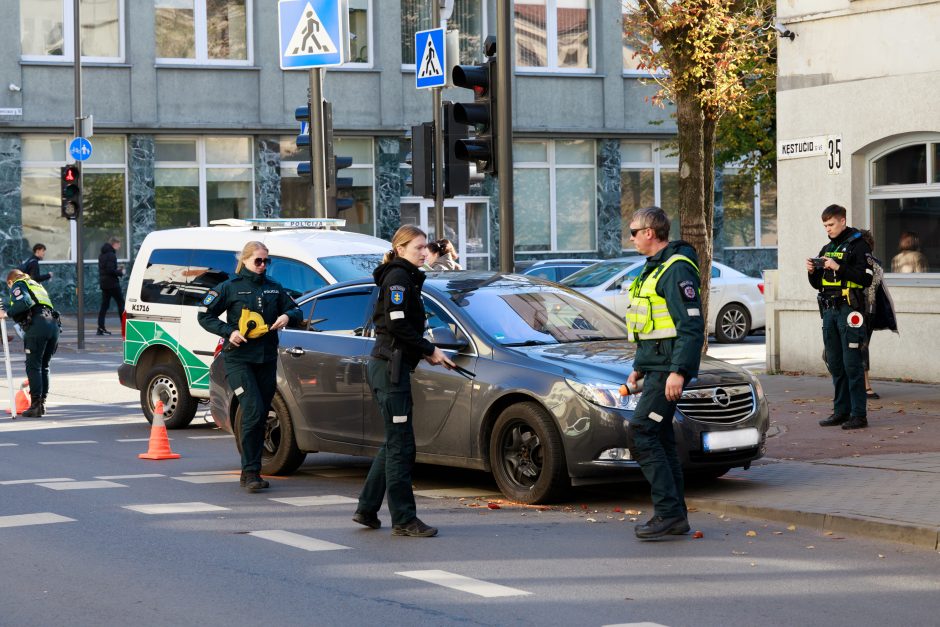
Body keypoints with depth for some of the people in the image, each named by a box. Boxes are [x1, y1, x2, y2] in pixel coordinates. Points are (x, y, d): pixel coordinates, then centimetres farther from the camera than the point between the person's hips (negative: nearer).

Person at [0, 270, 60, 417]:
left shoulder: (18, 285, 11)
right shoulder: (37, 286, 34)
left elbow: (24, 302, -10)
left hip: (37, 324, -7)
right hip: (53, 324, 7)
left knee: (33, 366, -4)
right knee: (43, 367, 14)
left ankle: (36, 405, -8)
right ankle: (41, 403, 16)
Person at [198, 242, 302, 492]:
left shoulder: (274, 288, 13)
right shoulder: (230, 287, 1)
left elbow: (297, 311, 21)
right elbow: (204, 316, 3)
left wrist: (288, 316, -3)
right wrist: (228, 331, -11)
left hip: (267, 360, 5)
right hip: (239, 360, -5)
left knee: (261, 416, 6)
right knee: (253, 411, -17)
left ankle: (251, 472, 14)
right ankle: (250, 471, -12)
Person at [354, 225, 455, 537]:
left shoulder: (405, 278, 20)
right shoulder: (398, 277, -11)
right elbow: (397, 324, -20)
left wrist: (424, 352, 9)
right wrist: (429, 350, -12)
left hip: (392, 367, 10)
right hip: (391, 368, -10)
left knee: (395, 443, 15)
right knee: (400, 445, -7)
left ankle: (367, 509, 20)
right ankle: (403, 520, -5)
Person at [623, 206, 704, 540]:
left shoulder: (677, 270, -14)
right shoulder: (654, 269, 19)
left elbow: (692, 326, -20)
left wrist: (678, 371, -26)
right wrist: (639, 368, 26)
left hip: (668, 370, -10)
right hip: (656, 366, 10)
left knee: (641, 433, -14)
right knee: (659, 439, 10)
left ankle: (669, 512, -14)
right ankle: (674, 515, 13)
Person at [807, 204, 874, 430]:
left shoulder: (858, 245, -4)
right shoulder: (827, 249, 19)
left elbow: (866, 278, -13)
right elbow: (818, 284, 23)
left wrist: (839, 268, -18)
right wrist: (812, 272, 2)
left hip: (850, 310, -8)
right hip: (829, 310, 8)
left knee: (852, 364, -9)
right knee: (835, 364, 9)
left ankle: (859, 414, -7)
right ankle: (841, 411, 15)